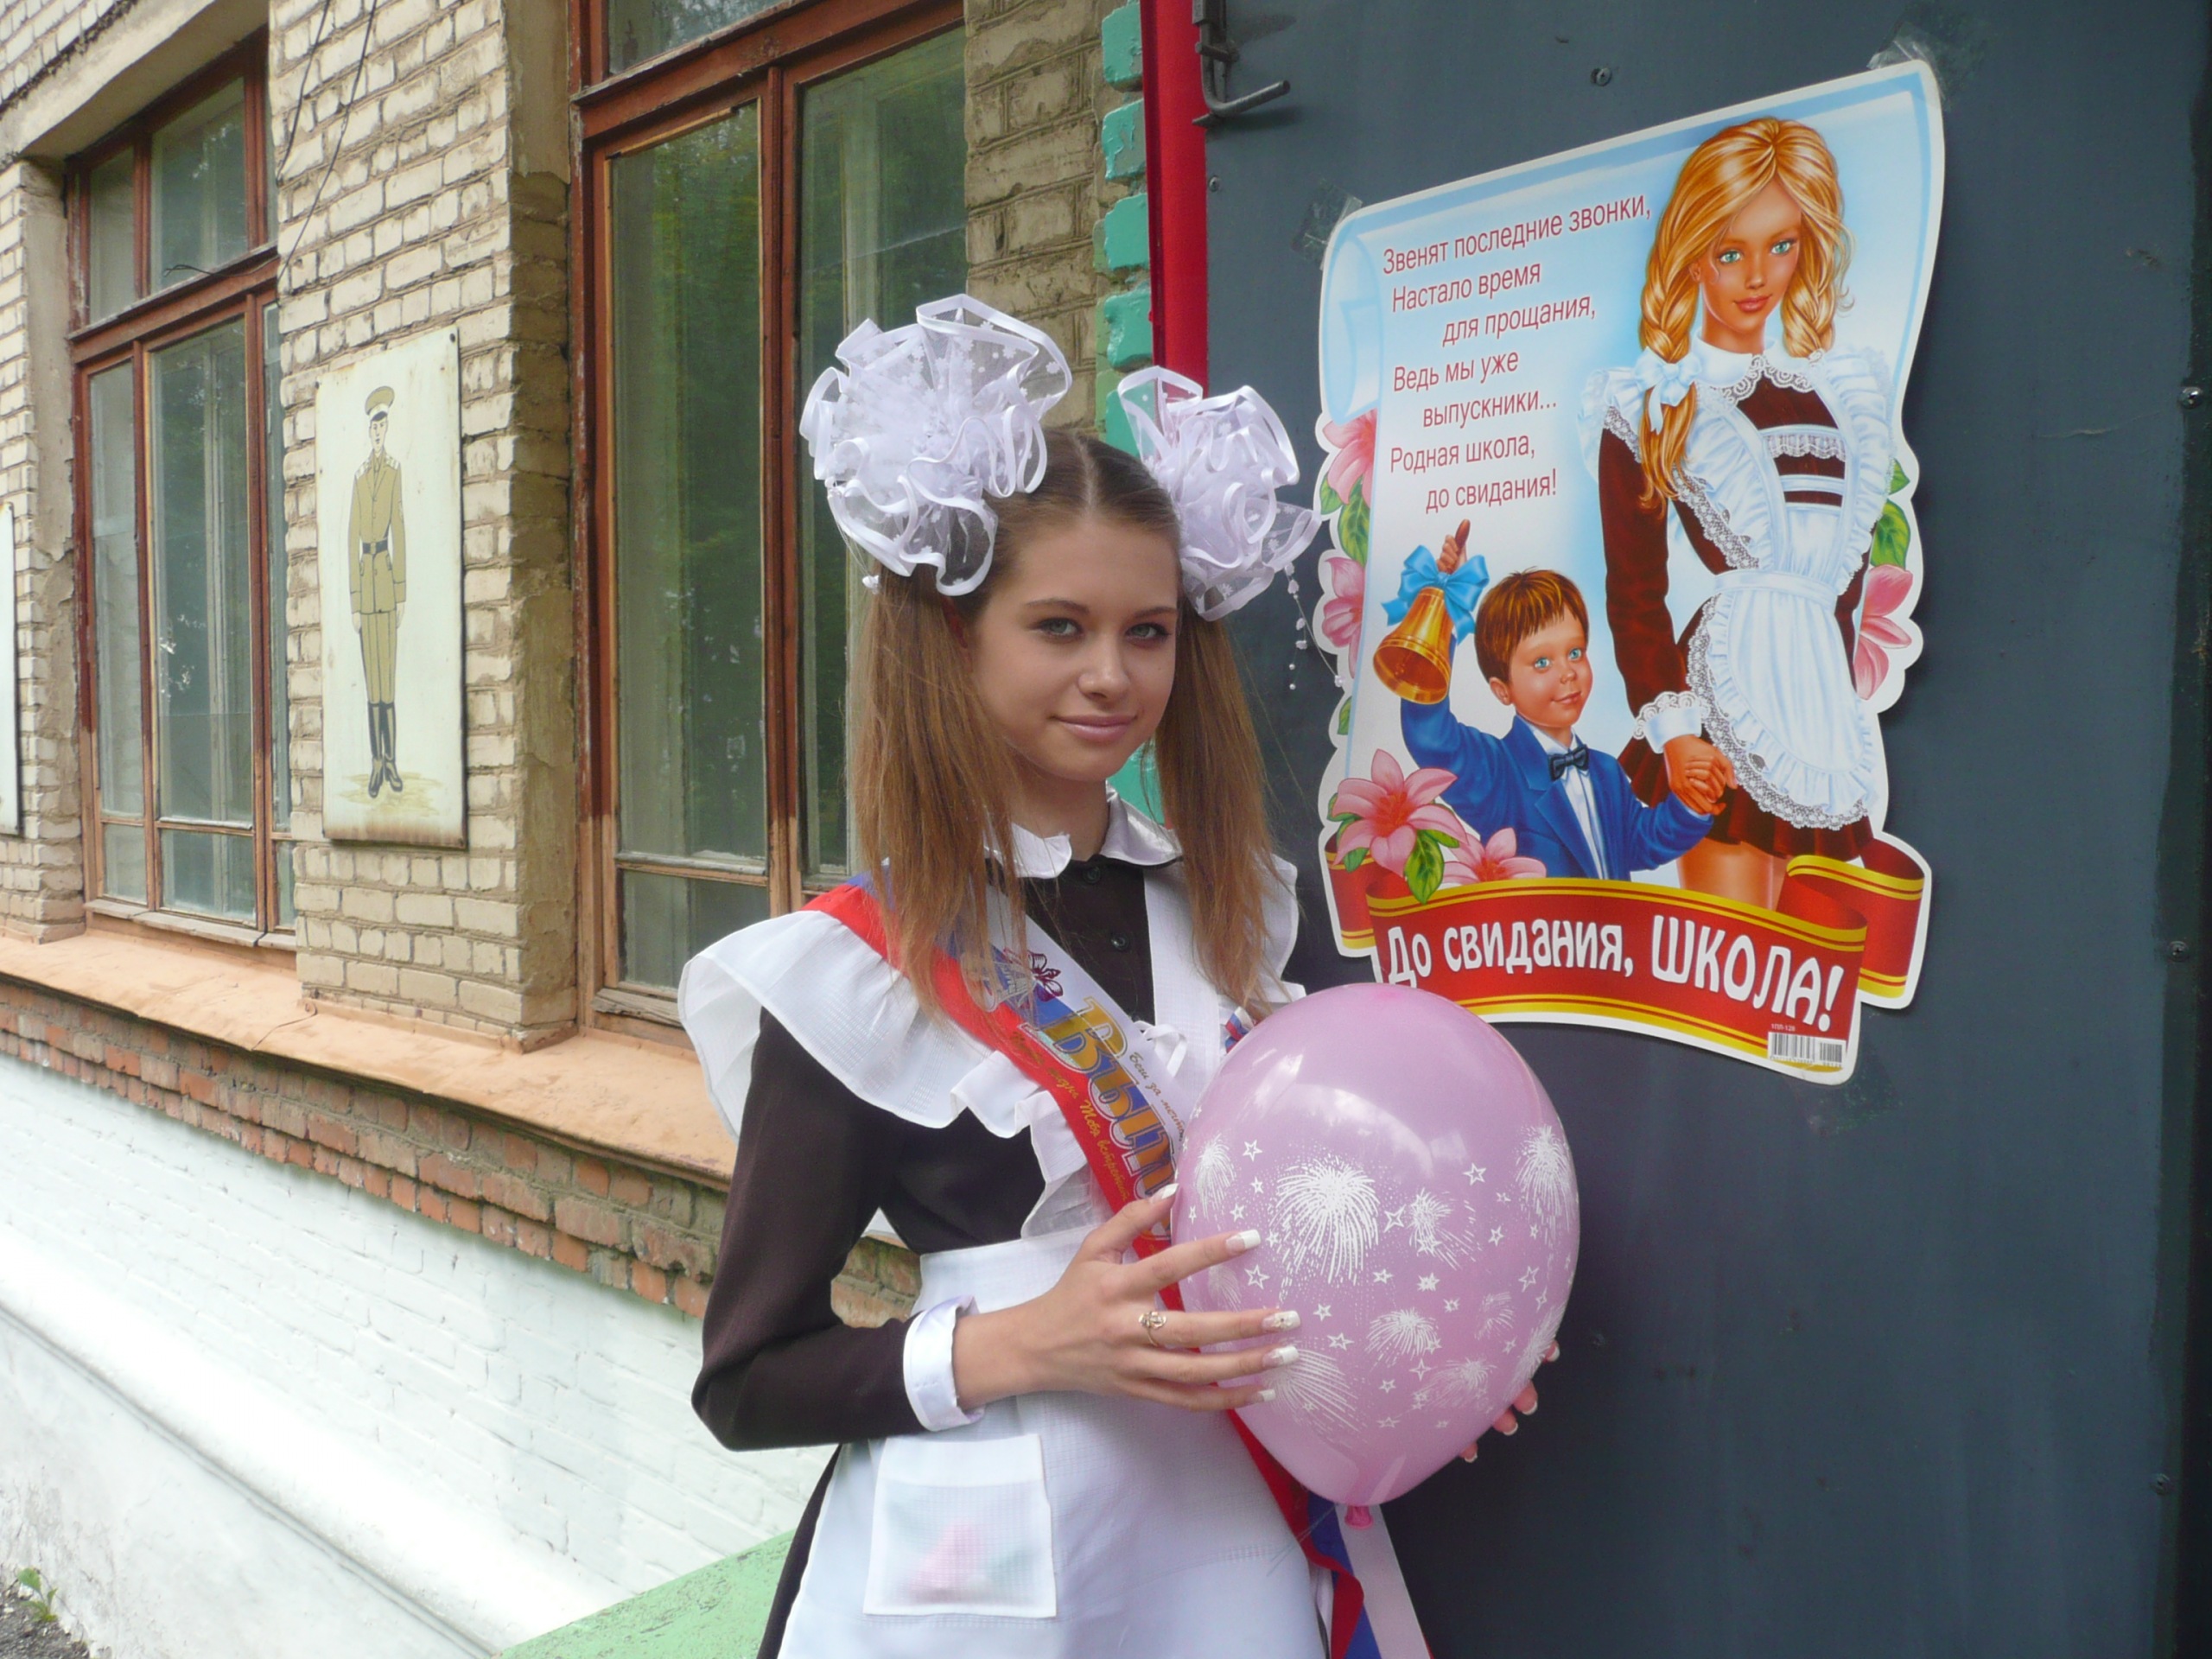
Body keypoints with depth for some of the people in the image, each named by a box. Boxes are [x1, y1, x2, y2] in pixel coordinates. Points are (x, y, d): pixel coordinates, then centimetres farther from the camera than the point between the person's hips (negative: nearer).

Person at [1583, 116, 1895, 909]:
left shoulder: (1838, 391, 15)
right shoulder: (1651, 407, 2)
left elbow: (1847, 571, 18)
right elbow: (1634, 591, -4)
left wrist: (1834, 706, 12)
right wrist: (1670, 731, -14)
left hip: (1821, 702, 5)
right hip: (1723, 701, -4)